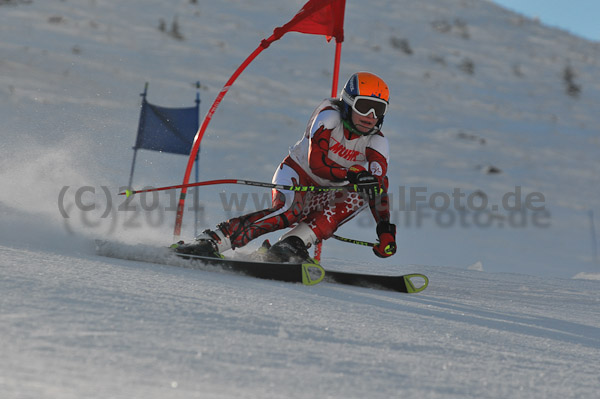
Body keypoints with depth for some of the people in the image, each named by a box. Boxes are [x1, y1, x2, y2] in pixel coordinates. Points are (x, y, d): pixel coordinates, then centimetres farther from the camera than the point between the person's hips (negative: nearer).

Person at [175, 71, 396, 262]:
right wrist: (351, 175, -44)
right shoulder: (330, 116, -20)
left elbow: (379, 185, -19)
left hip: (323, 196, 5)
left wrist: (385, 227, -33)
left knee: (359, 197, -26)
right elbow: (316, 162, -30)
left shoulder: (377, 144, -10)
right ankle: (211, 241, -32)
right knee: (289, 211, -34)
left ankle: (292, 244, -29)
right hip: (296, 174, -5)